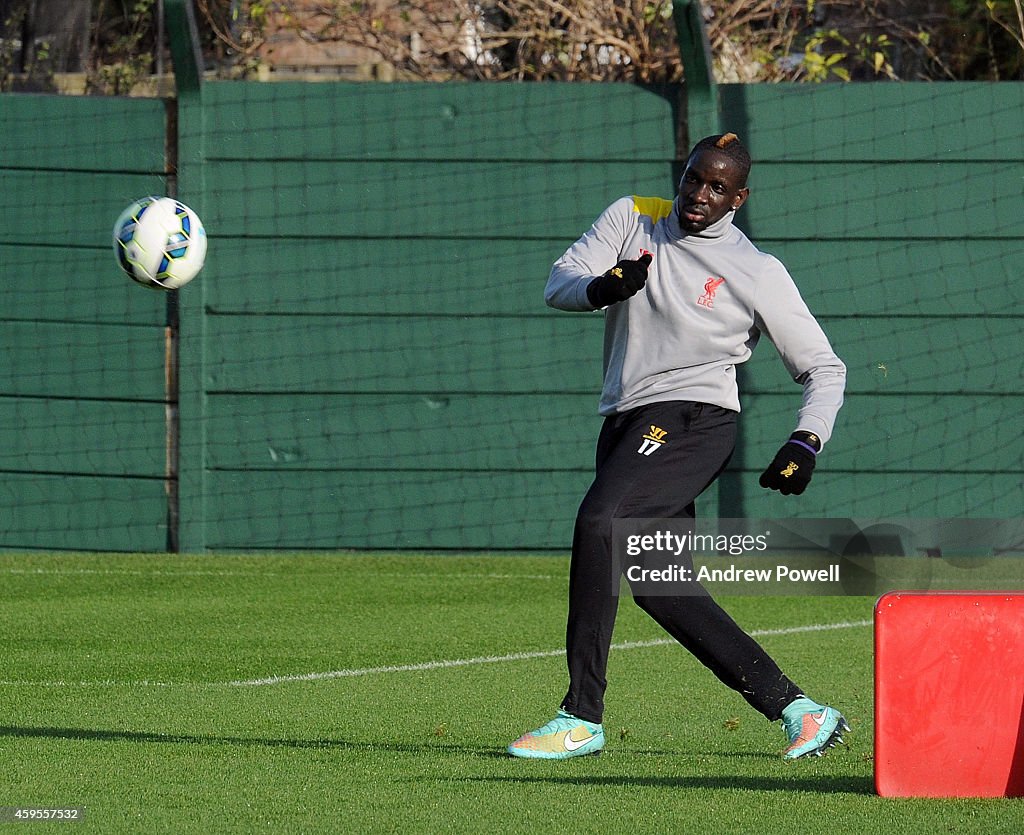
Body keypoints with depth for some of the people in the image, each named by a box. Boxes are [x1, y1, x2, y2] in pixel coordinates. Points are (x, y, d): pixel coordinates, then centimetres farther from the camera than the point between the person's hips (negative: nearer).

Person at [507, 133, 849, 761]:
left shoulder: (758, 273, -2)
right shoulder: (632, 219, 10)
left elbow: (824, 367, 2)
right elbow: (560, 284, 0)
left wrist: (806, 445, -15)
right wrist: (603, 289, -24)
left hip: (693, 420, -7)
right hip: (626, 424, 7)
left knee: (600, 521, -27)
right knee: (657, 583, 5)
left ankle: (582, 718, -28)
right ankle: (798, 711, 10)